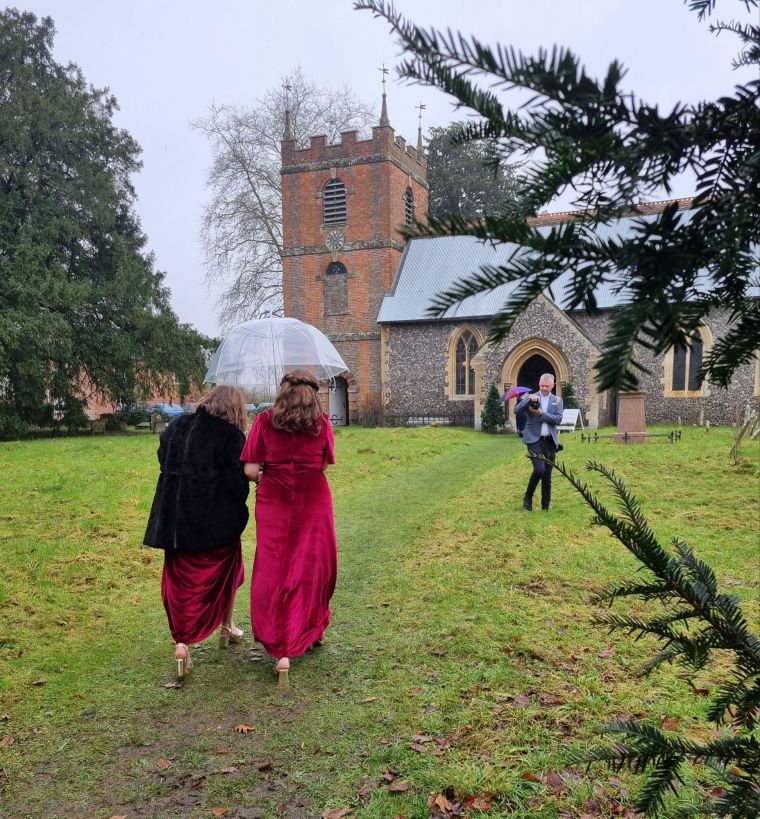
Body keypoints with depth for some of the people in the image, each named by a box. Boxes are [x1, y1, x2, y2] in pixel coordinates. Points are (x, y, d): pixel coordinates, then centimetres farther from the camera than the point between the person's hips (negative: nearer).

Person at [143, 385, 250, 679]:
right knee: (225, 572, 20)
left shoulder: (176, 427, 5)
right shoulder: (232, 436, -11)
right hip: (217, 522, -3)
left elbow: (163, 461, 14)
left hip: (176, 519, 3)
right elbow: (237, 480, -14)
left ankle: (181, 642, -3)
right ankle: (227, 627, 35)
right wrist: (238, 516, -1)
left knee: (182, 581, 9)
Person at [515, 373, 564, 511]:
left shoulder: (557, 401, 9)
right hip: (534, 439, -3)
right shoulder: (530, 397, 4)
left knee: (547, 474, 6)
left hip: (550, 441, 3)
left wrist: (541, 413, -15)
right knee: (539, 469, -18)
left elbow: (558, 419, -5)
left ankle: (545, 506, 15)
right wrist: (529, 399, -24)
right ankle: (528, 497, 4)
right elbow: (517, 410, -10)